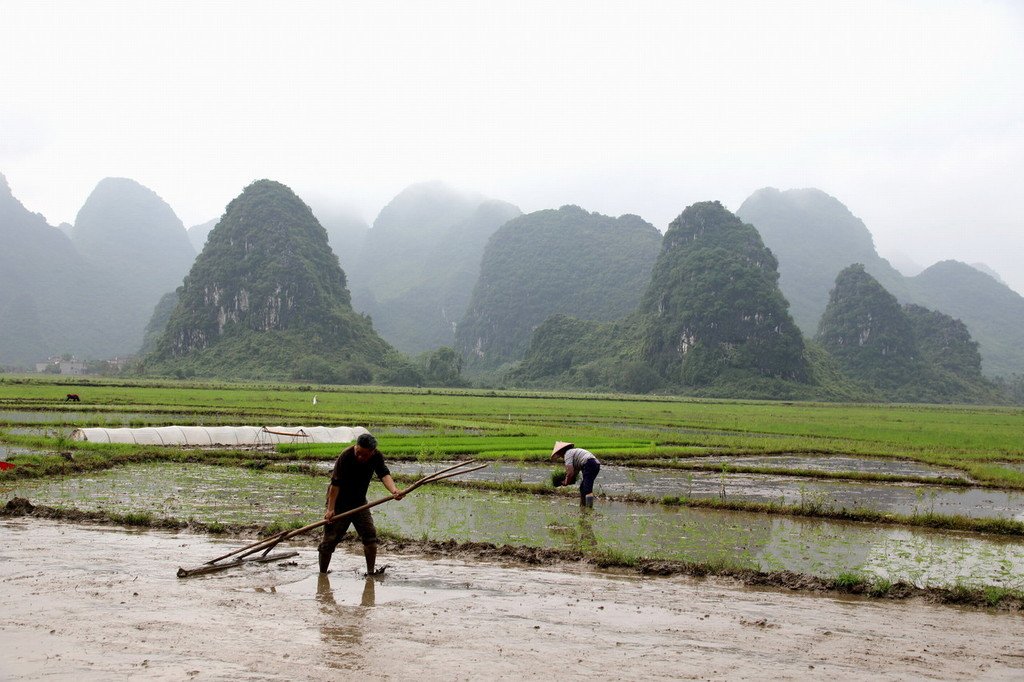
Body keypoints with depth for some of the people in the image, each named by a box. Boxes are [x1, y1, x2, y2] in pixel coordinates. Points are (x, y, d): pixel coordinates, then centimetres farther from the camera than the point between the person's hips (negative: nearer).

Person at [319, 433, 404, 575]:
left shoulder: (377, 457, -11)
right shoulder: (345, 456, -25)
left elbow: (384, 474, -25)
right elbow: (335, 483, -25)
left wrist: (394, 490, -46)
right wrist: (330, 509, -28)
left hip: (359, 501, 4)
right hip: (339, 502, -4)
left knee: (370, 534, -8)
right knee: (330, 539, -3)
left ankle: (371, 571, 2)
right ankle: (322, 574, 11)